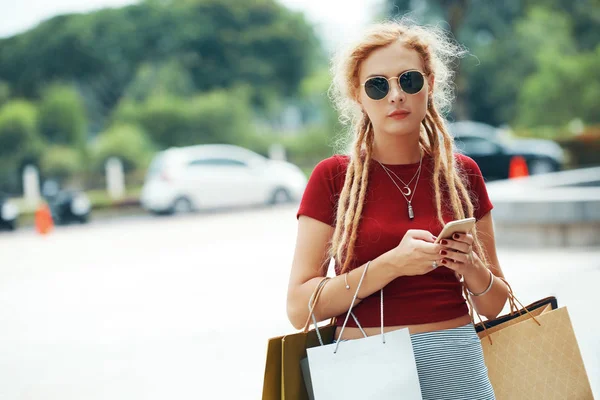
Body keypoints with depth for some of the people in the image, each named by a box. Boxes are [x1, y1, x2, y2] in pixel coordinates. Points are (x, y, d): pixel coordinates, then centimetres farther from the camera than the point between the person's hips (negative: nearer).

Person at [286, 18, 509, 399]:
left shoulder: (462, 172, 4)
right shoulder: (333, 177, -3)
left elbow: (495, 305, 10)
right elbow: (299, 308, -10)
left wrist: (472, 269, -11)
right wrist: (392, 264, -21)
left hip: (457, 367, 3)